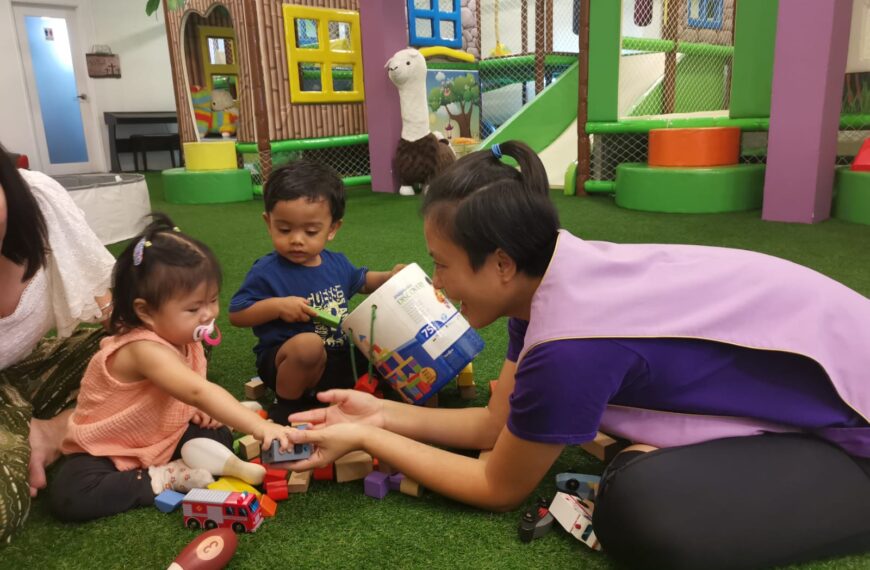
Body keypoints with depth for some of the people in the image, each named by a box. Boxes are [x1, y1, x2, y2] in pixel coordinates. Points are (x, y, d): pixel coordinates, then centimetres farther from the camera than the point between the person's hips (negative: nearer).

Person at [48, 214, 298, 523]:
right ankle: (165, 478, -22)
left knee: (220, 438, -11)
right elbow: (199, 392, -49)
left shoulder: (180, 335, -9)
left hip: (162, 436, 6)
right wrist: (260, 427, -55)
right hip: (104, 449, -6)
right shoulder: (145, 348, -35)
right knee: (68, 497, -31)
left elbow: (193, 389, 11)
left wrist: (198, 409, -11)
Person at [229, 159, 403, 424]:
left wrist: (390, 277, 6)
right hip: (285, 361, -6)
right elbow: (236, 314, -10)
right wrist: (277, 306, -25)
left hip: (340, 356, 6)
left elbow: (361, 281, 26)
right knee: (308, 344, -38)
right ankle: (287, 406, -13)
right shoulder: (266, 271, -14)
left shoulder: (337, 263, 5)